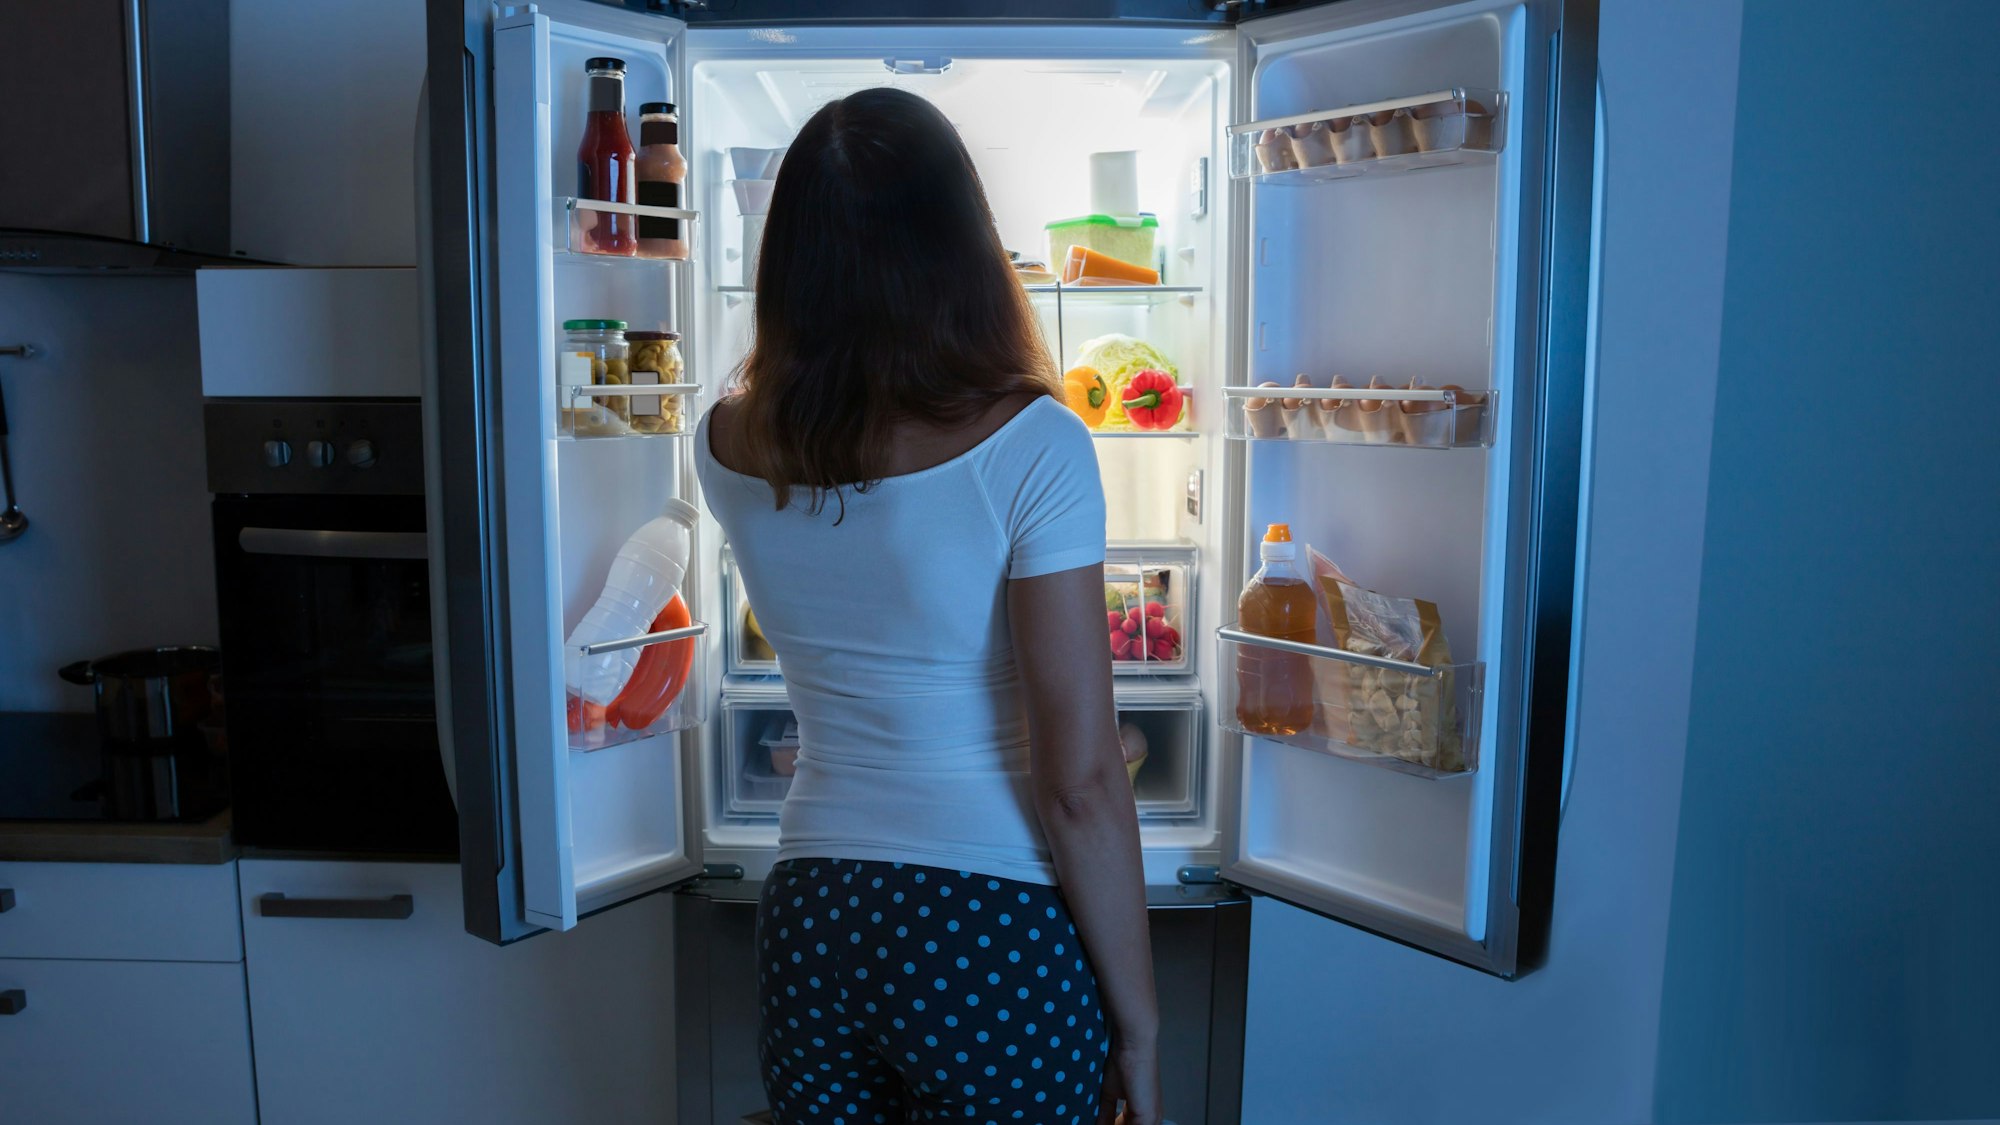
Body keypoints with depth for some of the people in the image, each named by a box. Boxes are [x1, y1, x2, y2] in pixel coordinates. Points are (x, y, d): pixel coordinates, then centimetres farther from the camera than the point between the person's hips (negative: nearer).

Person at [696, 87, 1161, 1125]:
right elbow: (1081, 782, -18)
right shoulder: (1028, 445, -18)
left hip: (809, 927, 4)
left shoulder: (729, 446, -4)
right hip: (998, 939, -3)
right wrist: (1138, 1026, -6)